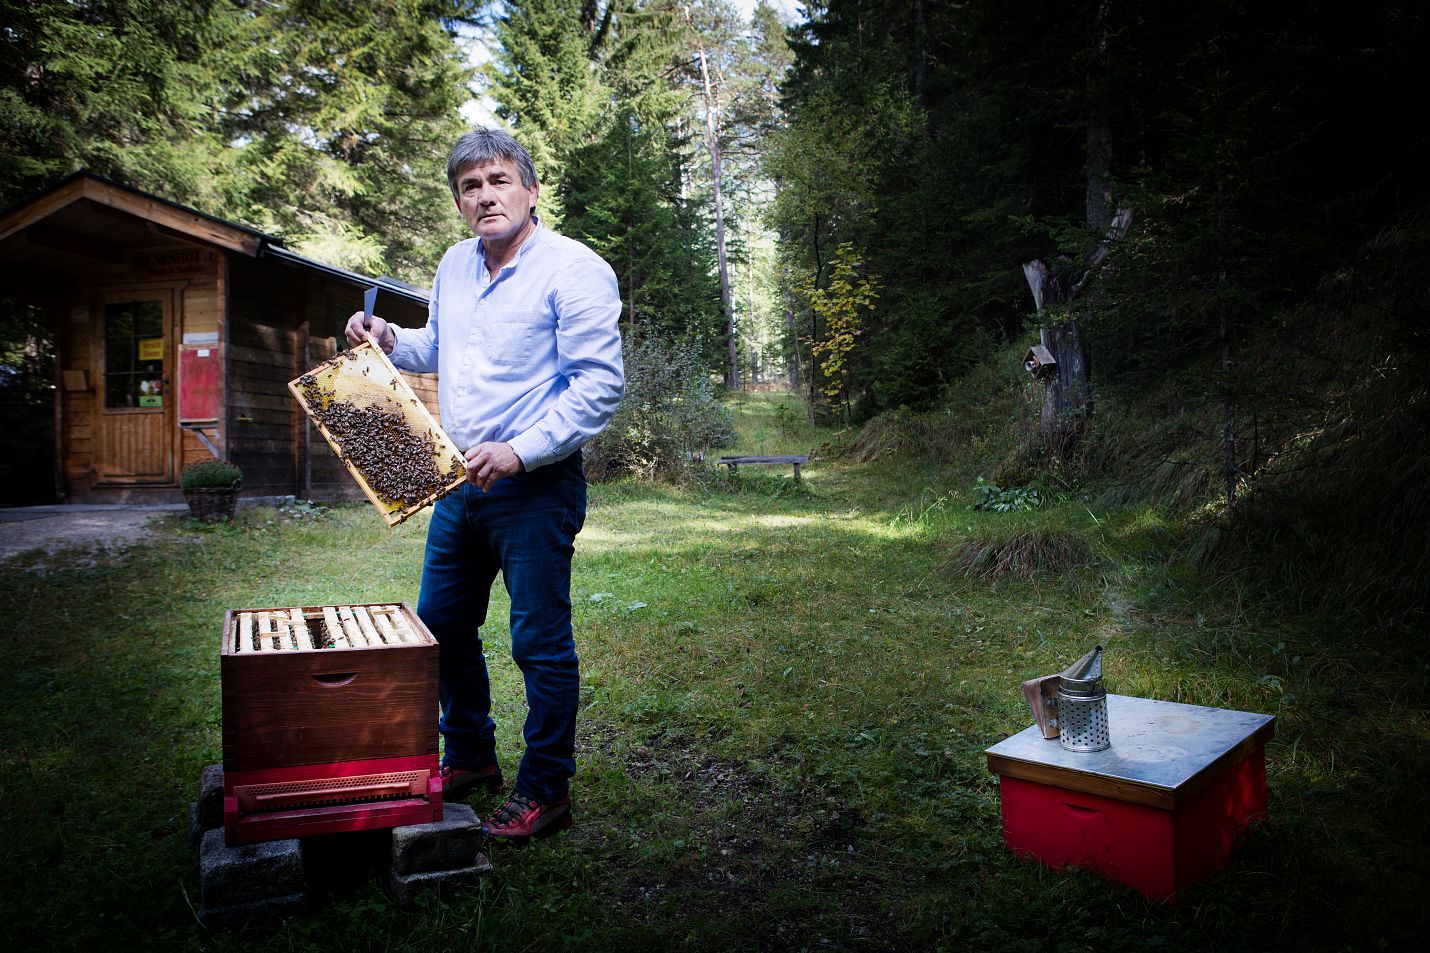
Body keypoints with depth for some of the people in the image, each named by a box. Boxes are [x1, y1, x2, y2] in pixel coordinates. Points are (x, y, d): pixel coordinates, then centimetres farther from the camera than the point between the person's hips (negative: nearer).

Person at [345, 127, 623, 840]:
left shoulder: (574, 269, -13)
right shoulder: (455, 265, 12)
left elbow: (598, 384, -18)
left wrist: (521, 451, -24)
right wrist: (389, 340, 7)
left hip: (535, 487, -8)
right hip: (461, 479, 8)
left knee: (540, 644, 0)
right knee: (441, 625, 17)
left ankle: (545, 793, 16)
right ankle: (470, 758, 35)